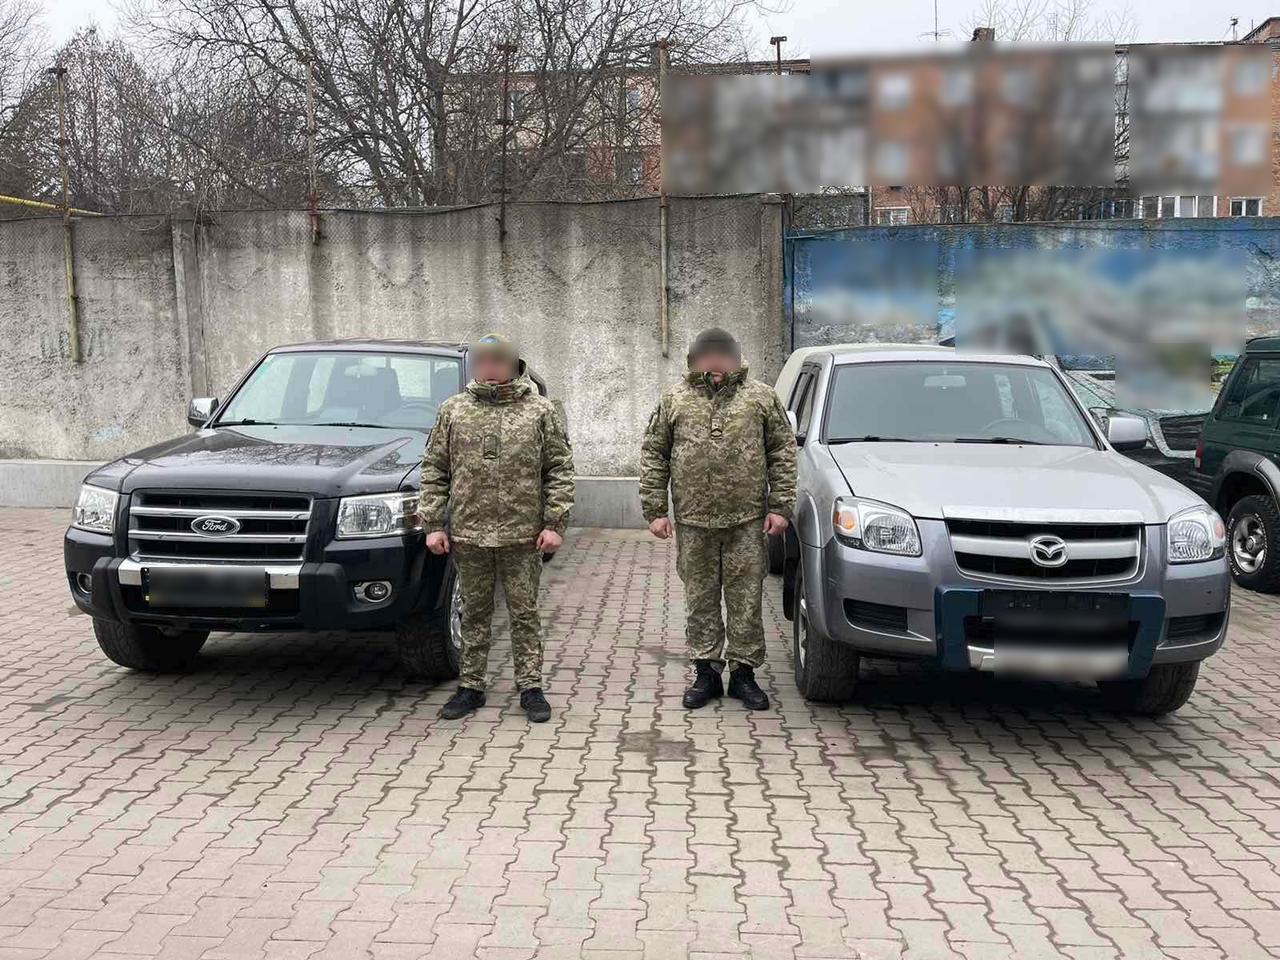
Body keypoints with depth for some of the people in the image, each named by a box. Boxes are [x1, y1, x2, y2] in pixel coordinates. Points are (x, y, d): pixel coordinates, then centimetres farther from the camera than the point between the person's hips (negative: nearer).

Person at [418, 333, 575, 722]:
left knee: (525, 614, 6)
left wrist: (554, 523, -7)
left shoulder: (541, 411, 2)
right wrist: (433, 523, 2)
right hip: (468, 534, 2)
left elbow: (560, 470, 1)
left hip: (522, 536, -2)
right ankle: (470, 687, 22)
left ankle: (530, 687, 16)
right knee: (474, 614, 12)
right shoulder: (453, 410, 6)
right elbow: (434, 470, 8)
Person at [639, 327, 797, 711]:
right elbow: (653, 455, 7)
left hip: (747, 521, -1)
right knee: (700, 600, 8)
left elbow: (783, 453, 5)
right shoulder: (675, 399, 6)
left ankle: (743, 672, 19)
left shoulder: (761, 398, 4)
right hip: (693, 521, 1)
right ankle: (706, 672, 20)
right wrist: (654, 509, 1)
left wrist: (780, 506, -2)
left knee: (745, 600, 6)